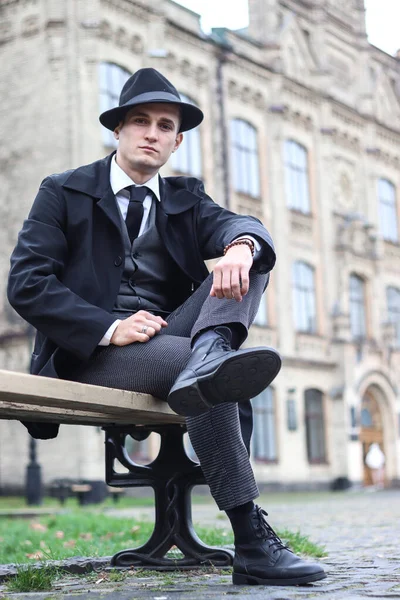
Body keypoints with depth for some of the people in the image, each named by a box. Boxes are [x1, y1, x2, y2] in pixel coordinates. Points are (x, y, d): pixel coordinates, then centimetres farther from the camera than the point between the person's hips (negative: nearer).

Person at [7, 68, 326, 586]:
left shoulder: (185, 200, 18)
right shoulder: (64, 193, 6)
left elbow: (239, 225, -4)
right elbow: (26, 284, -5)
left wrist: (240, 244, -31)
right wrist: (110, 329, -19)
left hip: (165, 337, 5)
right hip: (90, 354, -4)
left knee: (248, 262, -13)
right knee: (202, 371, -32)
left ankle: (209, 357, -46)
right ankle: (251, 542, -33)